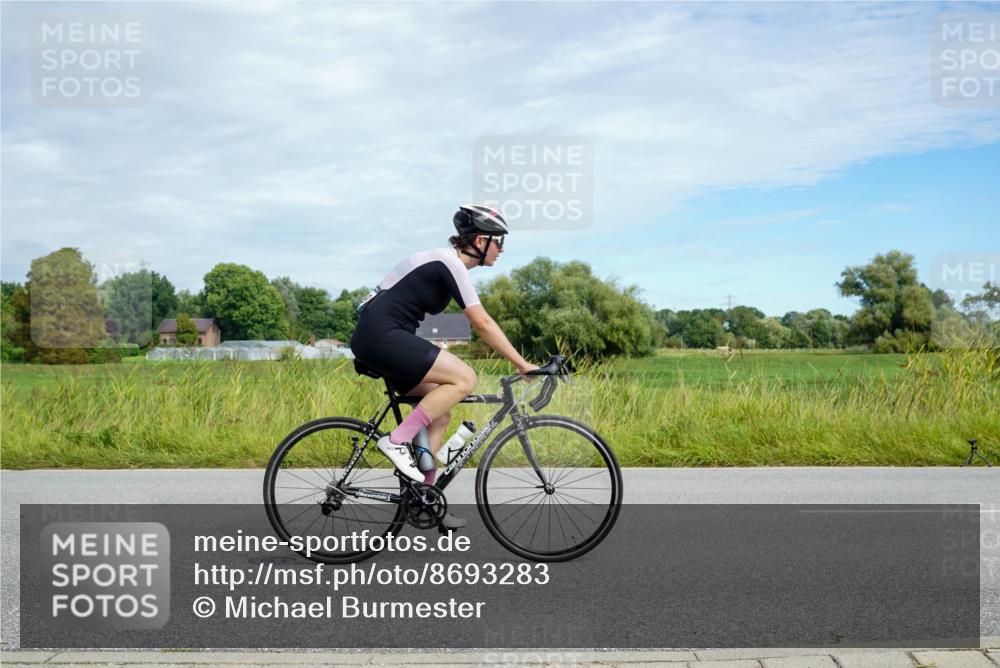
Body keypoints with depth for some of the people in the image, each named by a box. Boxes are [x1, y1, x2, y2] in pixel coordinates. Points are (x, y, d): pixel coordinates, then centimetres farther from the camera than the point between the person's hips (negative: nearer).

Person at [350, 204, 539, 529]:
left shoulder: (445, 261, 17)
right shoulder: (451, 264, -12)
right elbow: (483, 324, -15)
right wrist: (522, 365, -11)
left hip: (376, 337, 10)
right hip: (382, 335, -10)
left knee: (440, 414, 9)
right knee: (464, 378, -16)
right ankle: (397, 440, -12)